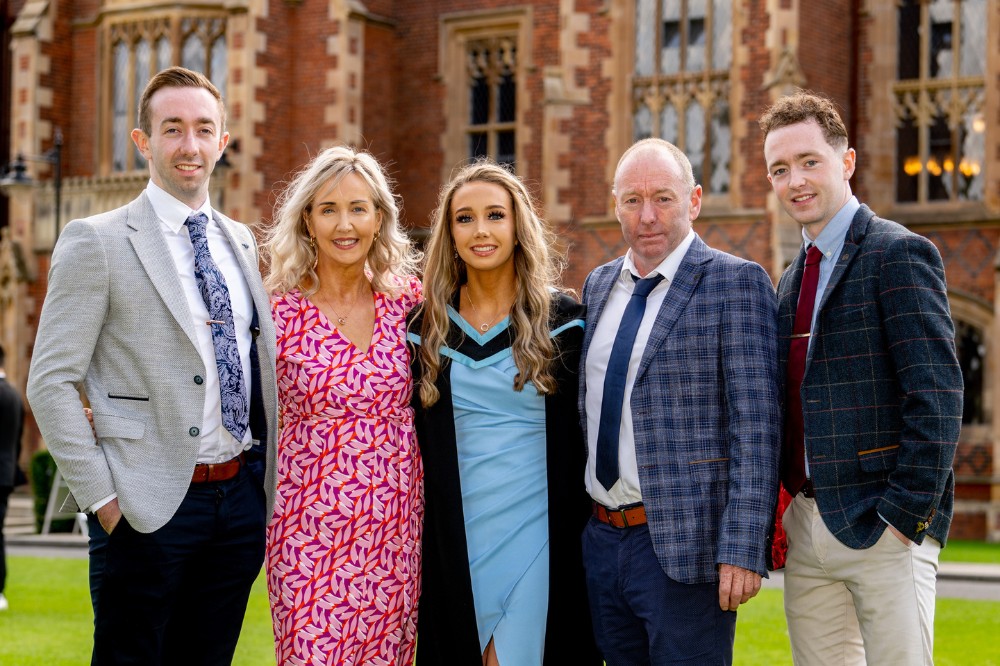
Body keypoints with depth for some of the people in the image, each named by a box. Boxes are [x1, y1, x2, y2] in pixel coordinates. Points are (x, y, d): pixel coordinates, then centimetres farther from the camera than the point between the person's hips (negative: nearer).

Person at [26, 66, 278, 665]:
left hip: (243, 500, 5)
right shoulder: (97, 241, -4)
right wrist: (101, 497, -12)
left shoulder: (243, 244, 13)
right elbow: (51, 382, -8)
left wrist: (269, 482, 10)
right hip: (154, 505, -5)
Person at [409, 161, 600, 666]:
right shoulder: (427, 327, 6)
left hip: (538, 531, -2)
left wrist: (589, 535, -3)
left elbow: (584, 435, 1)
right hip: (454, 542, 3)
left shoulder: (562, 321, -1)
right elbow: (417, 439, 11)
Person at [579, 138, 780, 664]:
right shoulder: (598, 285, 13)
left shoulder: (736, 283, -8)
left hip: (685, 546, -6)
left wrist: (743, 551, -18)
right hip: (601, 539, 6)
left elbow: (756, 428, -13)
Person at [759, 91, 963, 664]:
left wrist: (905, 515, -17)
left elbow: (938, 397, -15)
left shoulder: (898, 254, -8)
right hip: (806, 527, 7)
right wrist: (782, 507, 9)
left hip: (880, 529, -7)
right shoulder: (794, 278, 17)